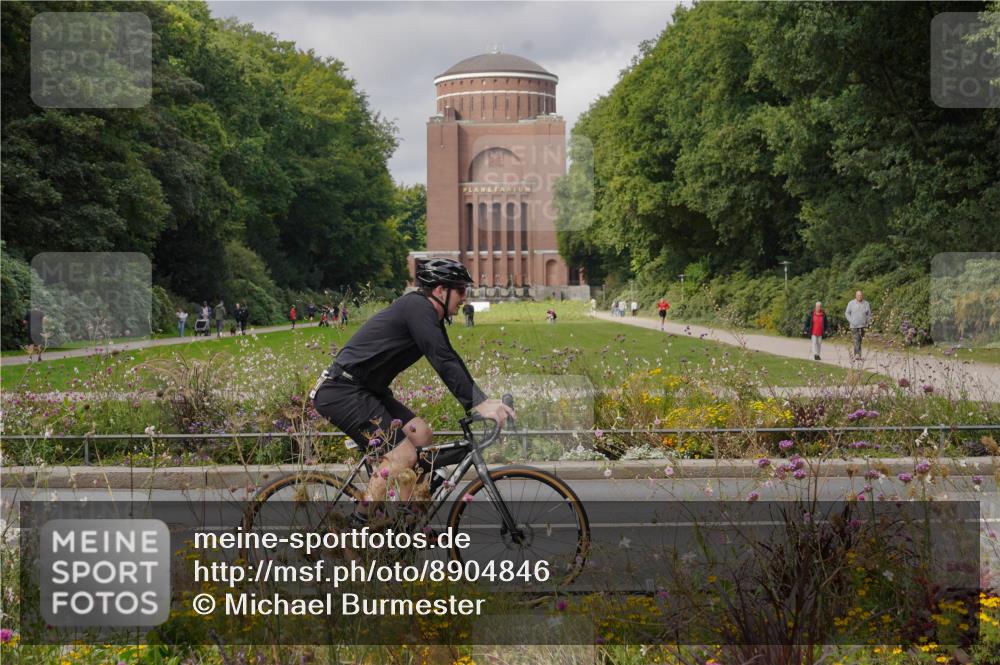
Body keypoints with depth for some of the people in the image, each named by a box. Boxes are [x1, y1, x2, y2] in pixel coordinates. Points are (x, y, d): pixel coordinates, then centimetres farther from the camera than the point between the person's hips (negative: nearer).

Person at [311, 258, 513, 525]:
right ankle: (359, 525, -8)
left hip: (365, 390, 10)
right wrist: (478, 404, -27)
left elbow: (451, 360, 17)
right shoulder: (418, 306, -16)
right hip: (343, 391, -10)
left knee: (421, 434, 5)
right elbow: (443, 361, -24)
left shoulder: (430, 315, 15)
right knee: (403, 455, -16)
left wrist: (484, 401, 8)